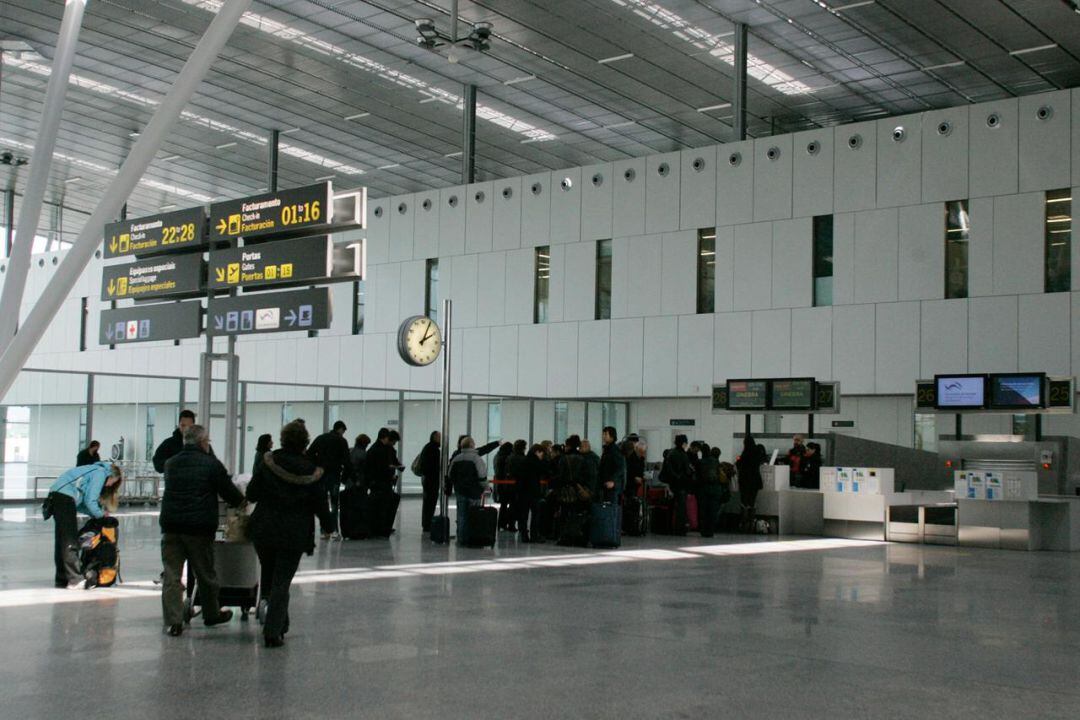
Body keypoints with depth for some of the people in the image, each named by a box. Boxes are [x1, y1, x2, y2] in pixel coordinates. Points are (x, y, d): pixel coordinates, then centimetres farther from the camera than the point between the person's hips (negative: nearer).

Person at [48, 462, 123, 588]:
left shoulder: (94, 470, 25)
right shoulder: (101, 473, -3)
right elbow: (90, 500, -10)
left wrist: (97, 513, 12)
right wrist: (100, 514, 6)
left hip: (55, 494, 10)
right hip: (65, 496, -10)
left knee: (61, 539, 12)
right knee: (70, 541, -8)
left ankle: (62, 579, 16)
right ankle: (74, 580, -9)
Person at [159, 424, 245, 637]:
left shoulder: (171, 463, 11)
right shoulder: (211, 464, -5)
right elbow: (229, 492, -1)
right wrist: (242, 502, 20)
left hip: (171, 525, 3)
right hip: (200, 527, -3)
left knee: (171, 574, 4)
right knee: (206, 574, 12)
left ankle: (173, 621, -2)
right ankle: (212, 614, 27)